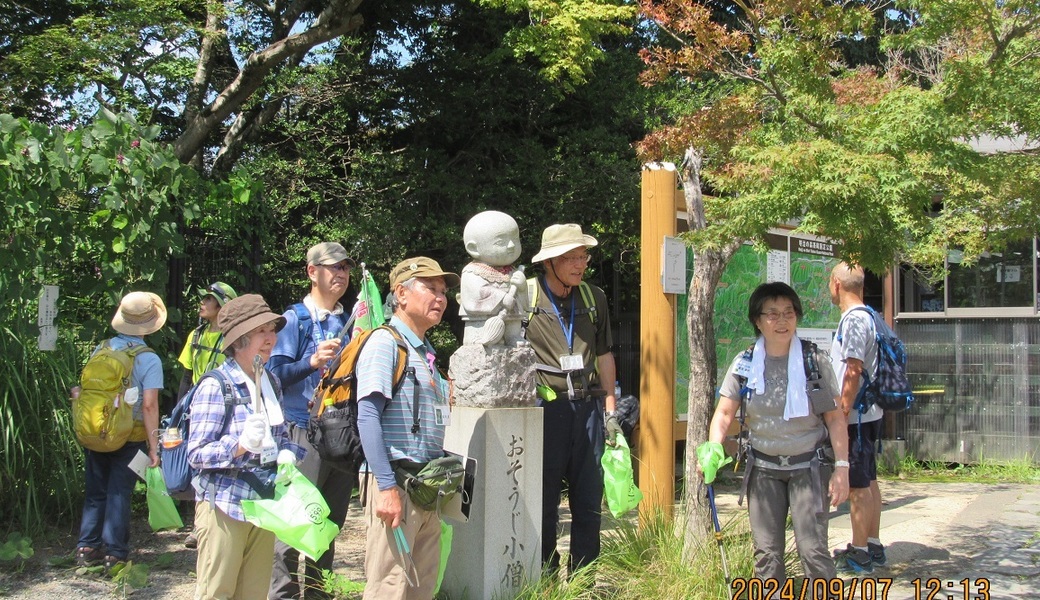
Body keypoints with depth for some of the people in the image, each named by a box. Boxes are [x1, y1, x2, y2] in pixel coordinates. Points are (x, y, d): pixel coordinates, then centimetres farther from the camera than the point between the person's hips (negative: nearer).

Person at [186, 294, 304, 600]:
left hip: (264, 504, 7)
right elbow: (196, 454, -14)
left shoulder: (271, 382, 10)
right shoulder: (216, 386, -12)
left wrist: (287, 453, -1)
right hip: (224, 505, -7)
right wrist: (240, 445, -30)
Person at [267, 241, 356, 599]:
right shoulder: (296, 318, -2)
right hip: (304, 432, -6)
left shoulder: (349, 322, 15)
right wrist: (311, 362, -24)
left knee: (331, 523, 12)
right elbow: (274, 374, -10)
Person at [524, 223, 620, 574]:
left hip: (587, 407, 4)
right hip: (545, 408, -4)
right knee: (544, 499, 3)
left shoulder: (594, 298, 11)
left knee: (589, 499, 8)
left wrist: (610, 409, 12)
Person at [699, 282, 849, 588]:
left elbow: (834, 417, -3)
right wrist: (712, 450, -22)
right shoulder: (744, 364, -1)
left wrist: (842, 466, -7)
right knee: (766, 552, 6)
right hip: (763, 469, 2)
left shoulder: (815, 361, -6)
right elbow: (724, 413, -4)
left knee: (813, 548, -10)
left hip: (808, 467, -2)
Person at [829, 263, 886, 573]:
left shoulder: (853, 319, -17)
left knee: (857, 486, -4)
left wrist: (841, 415, -19)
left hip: (856, 415, -10)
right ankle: (873, 546, 24)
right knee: (868, 481, 15)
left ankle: (859, 553, 2)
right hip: (870, 413, 10)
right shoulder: (869, 316, 13)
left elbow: (853, 372, -21)